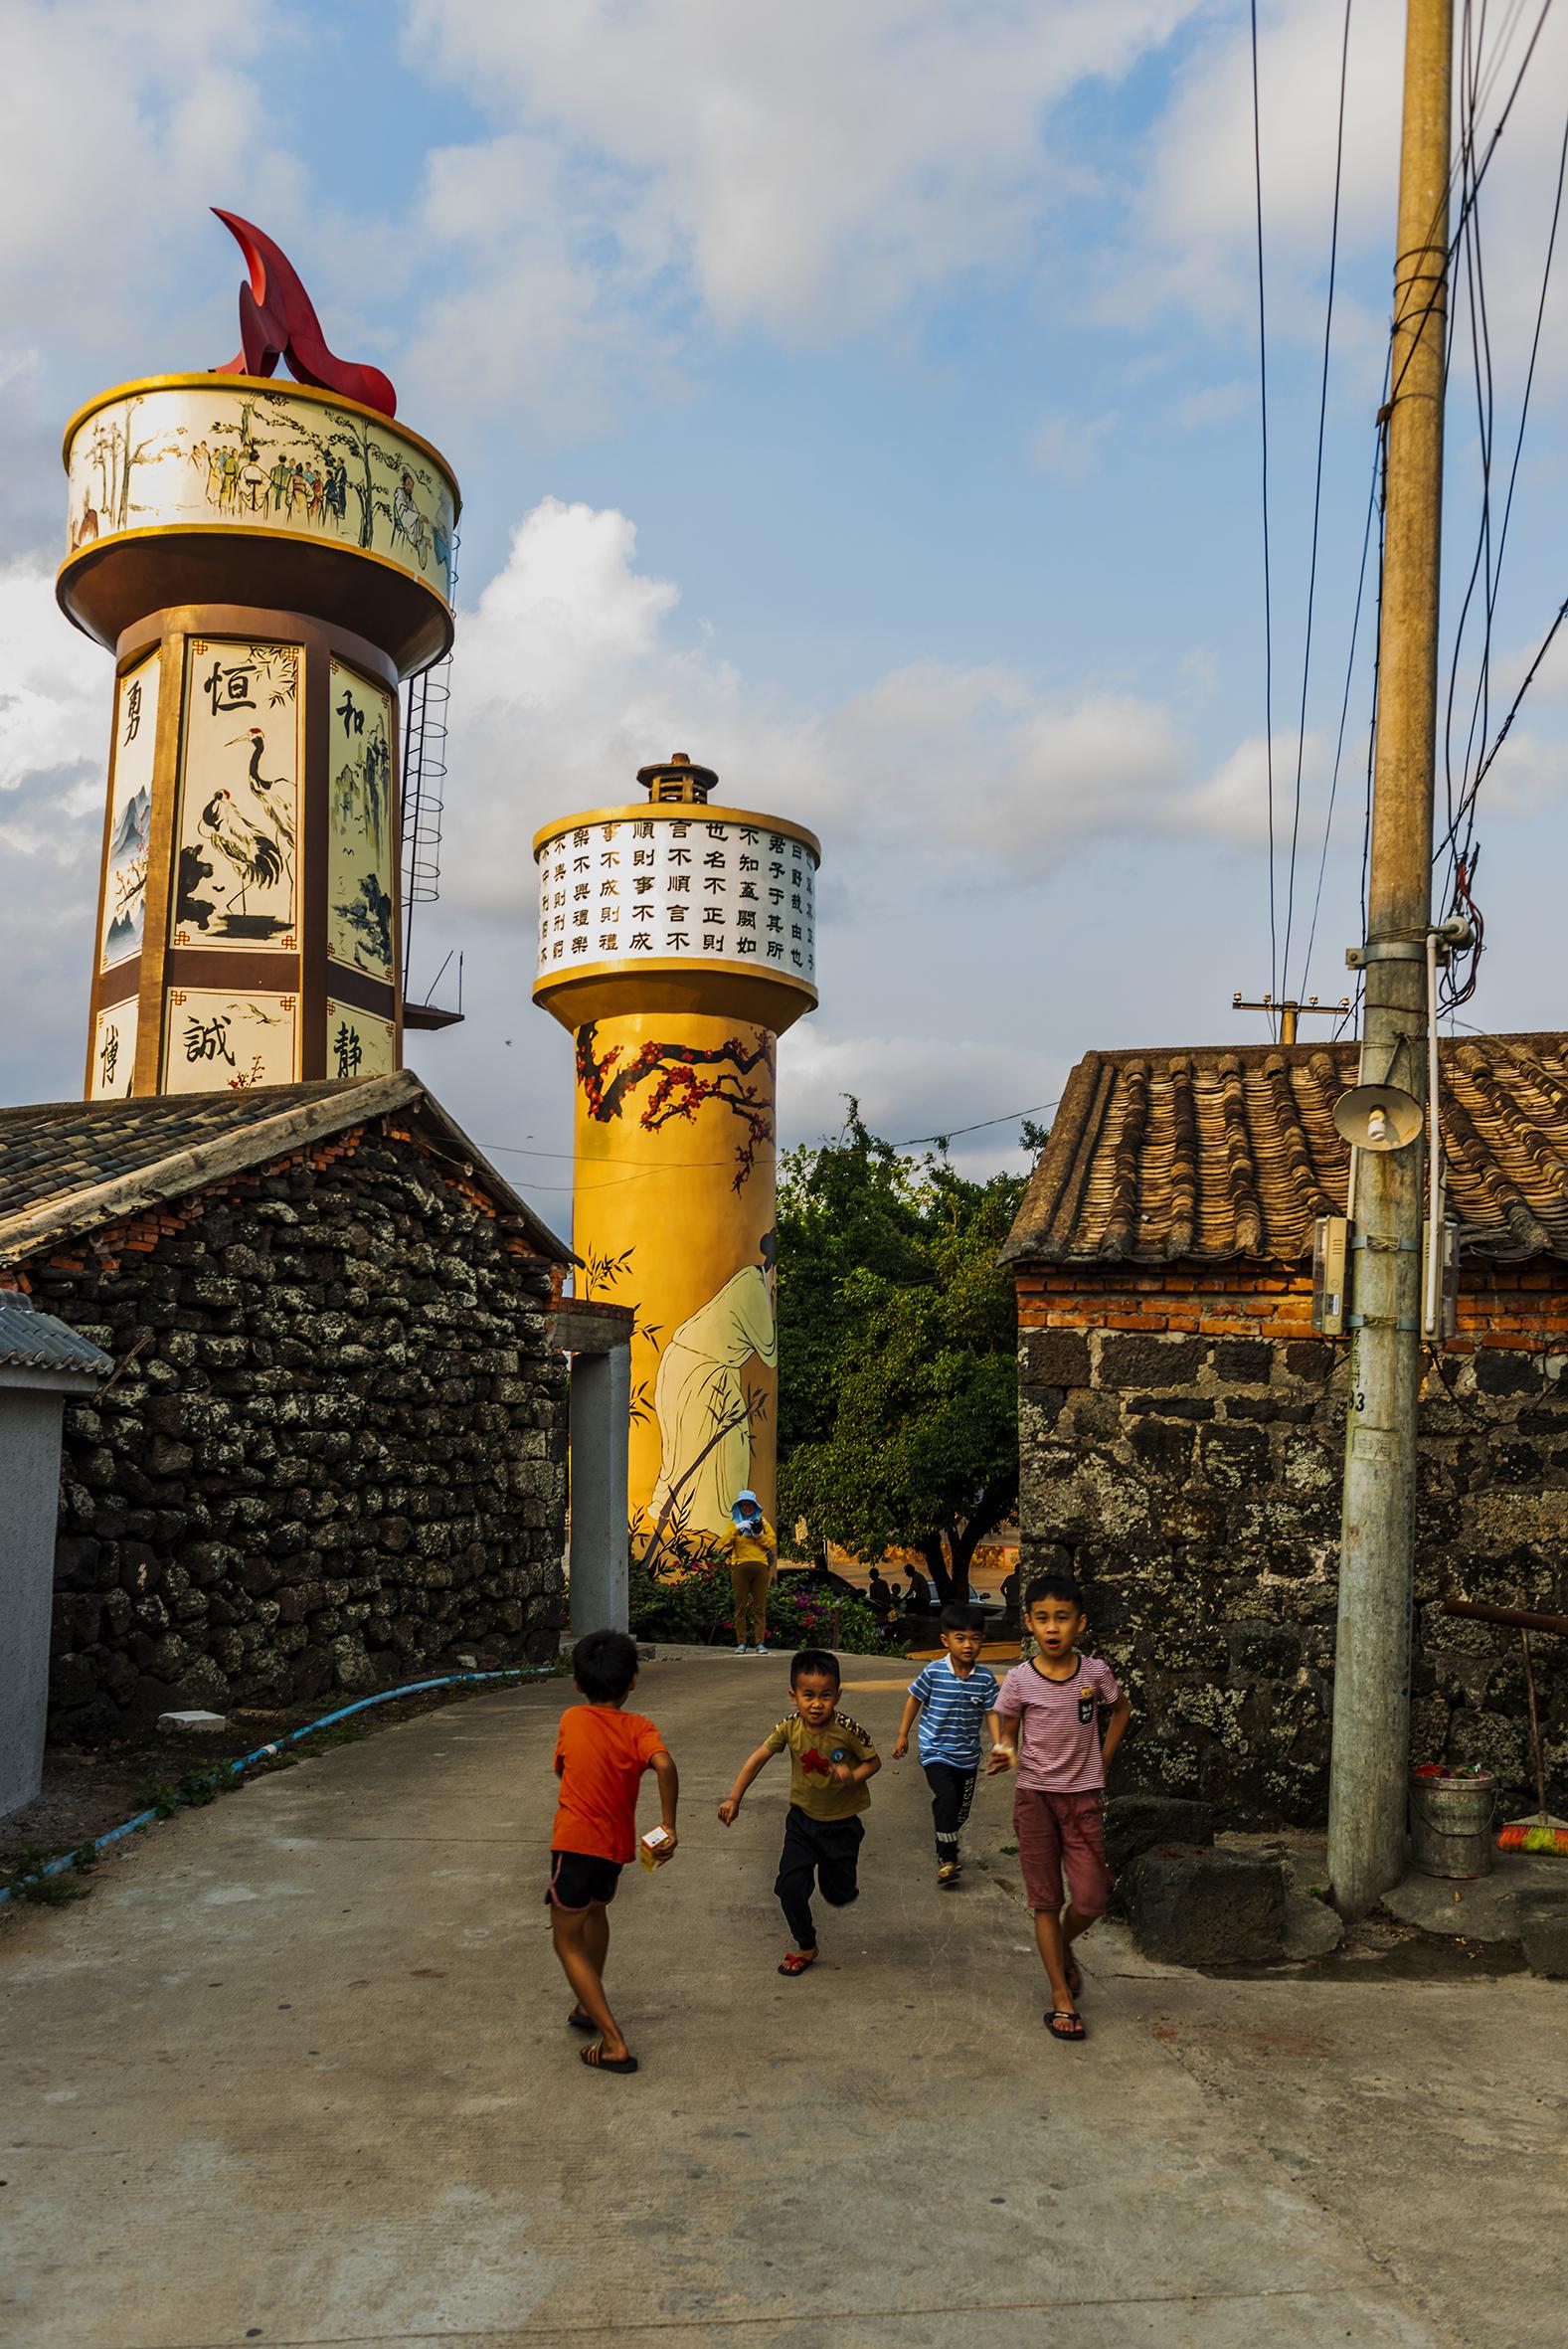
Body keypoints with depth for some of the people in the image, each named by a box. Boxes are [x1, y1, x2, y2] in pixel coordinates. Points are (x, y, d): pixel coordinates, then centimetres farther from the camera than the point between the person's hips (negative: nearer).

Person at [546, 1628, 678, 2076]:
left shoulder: (572, 1719, -4)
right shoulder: (638, 1727, -6)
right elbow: (664, 1765, -25)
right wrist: (668, 1826, -20)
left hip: (575, 1841, -3)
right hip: (617, 1843, 3)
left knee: (568, 1942, 7)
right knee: (595, 1910, 32)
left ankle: (614, 2043, -2)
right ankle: (590, 2007, 45)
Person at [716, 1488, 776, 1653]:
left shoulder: (762, 1522, 18)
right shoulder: (734, 1523, 15)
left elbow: (773, 1543, 9)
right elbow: (723, 1543, 1)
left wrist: (760, 1535, -5)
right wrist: (736, 1529, -9)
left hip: (760, 1566, 0)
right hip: (740, 1567, 0)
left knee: (760, 1607, -3)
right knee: (740, 1607, -2)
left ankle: (759, 1643, -1)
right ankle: (740, 1643, 2)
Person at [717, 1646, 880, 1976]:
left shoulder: (847, 1730, -25)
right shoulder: (789, 1727, -18)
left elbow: (874, 1761, -10)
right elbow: (757, 1759, -11)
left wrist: (854, 1777, -30)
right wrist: (734, 1797, -18)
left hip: (841, 1822, -2)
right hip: (802, 1818, 2)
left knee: (838, 1895, 10)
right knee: (790, 1886, -4)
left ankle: (841, 1881, 48)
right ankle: (806, 1947, 20)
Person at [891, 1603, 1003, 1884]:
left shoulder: (986, 1677, -9)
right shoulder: (933, 1672, -15)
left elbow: (991, 1713, -2)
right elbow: (914, 1700, -2)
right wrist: (903, 1735, 3)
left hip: (967, 1755, 4)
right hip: (935, 1750, -4)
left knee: (961, 1808, 16)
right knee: (946, 1797, -23)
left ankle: (948, 1848, 42)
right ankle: (947, 1858, -11)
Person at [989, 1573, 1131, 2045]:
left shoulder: (1095, 1672, -6)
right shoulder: (1019, 1681, -9)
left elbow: (1121, 1708, 15)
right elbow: (1008, 1734, 2)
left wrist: (1102, 1761, 9)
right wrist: (1004, 1753, -21)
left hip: (1083, 1797, 1)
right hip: (1034, 1795, -1)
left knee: (1090, 1900, -1)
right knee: (1045, 1901, 4)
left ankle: (1062, 1949, 32)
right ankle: (1061, 1997, 16)